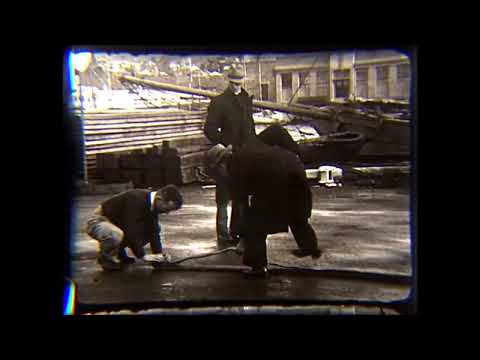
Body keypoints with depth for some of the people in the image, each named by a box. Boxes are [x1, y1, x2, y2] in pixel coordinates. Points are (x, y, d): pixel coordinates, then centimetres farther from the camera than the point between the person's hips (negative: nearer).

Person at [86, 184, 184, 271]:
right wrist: (142, 255, -28)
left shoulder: (152, 203, -5)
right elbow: (131, 231, -34)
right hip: (98, 221, -8)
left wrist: (158, 254, -13)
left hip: (116, 223, 8)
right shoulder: (136, 200, -32)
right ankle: (105, 259, -8)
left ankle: (119, 252, 13)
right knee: (116, 235, -39)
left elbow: (153, 230, -3)